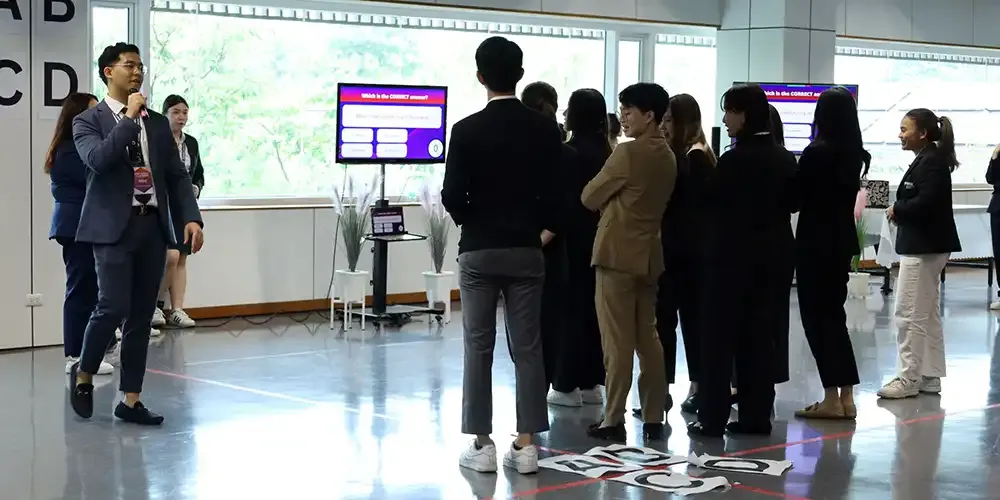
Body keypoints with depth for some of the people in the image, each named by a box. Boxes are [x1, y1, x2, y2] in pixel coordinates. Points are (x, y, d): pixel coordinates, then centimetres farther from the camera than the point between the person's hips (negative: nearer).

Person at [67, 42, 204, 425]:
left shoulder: (157, 123, 14)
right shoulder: (88, 121, 0)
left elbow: (177, 176, 13)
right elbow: (98, 160, -19)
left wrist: (191, 218, 0)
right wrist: (130, 117, -14)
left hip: (152, 226, 5)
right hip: (114, 227, -5)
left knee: (141, 317, 5)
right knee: (113, 307, -14)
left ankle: (130, 400, 12)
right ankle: (83, 374, 12)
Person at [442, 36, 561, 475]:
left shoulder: (467, 130, -9)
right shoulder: (545, 129, -2)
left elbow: (452, 196, -11)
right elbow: (557, 192, -1)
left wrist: (474, 224, 10)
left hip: (479, 250, -2)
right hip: (527, 250, 2)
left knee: (478, 348, 4)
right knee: (527, 348, 6)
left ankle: (482, 444, 5)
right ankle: (526, 444, 6)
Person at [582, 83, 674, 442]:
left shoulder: (628, 152, -13)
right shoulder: (668, 156, 11)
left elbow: (590, 197, -7)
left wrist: (606, 201, 13)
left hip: (617, 253, -8)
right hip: (649, 253, 8)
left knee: (617, 341, -4)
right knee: (648, 338, 11)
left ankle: (614, 420, -2)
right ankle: (653, 418, 13)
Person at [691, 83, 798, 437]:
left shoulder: (734, 160, -15)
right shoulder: (784, 158, 6)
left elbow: (710, 203, -9)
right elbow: (793, 203, 15)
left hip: (734, 256, -7)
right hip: (774, 255, 7)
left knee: (720, 336, 0)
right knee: (761, 335, 11)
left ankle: (713, 418, 0)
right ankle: (757, 415, 13)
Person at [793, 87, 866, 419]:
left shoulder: (816, 152, -16)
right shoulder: (854, 154, 5)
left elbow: (797, 198, -9)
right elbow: (848, 194, 12)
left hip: (816, 242, -7)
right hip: (843, 240, 7)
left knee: (817, 317, 1)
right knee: (834, 315, 14)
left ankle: (832, 398, 2)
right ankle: (846, 396, 15)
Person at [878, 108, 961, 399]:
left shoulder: (932, 162, -16)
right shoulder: (928, 160, 14)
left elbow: (925, 203, -27)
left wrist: (896, 210, -12)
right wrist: (901, 211, -4)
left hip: (923, 247, -11)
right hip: (925, 246, 11)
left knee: (909, 314, -5)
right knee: (927, 315, 14)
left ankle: (909, 379, 0)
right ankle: (929, 376, 20)